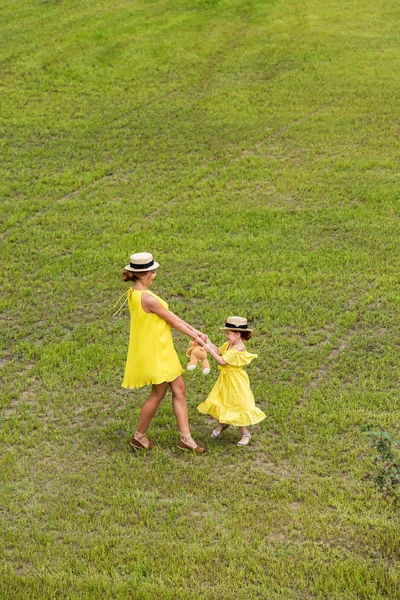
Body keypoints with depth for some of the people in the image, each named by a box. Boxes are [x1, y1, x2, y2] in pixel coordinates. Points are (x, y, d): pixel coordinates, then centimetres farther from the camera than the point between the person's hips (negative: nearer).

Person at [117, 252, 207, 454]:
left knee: (179, 389, 11)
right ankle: (139, 436, 23)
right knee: (158, 393, 7)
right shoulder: (147, 298, -26)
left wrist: (195, 331, 7)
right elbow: (172, 320, -15)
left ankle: (185, 437, 17)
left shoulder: (134, 292, 5)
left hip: (160, 349, 9)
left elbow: (170, 315, 7)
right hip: (155, 351, -9)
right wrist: (195, 336, -1)